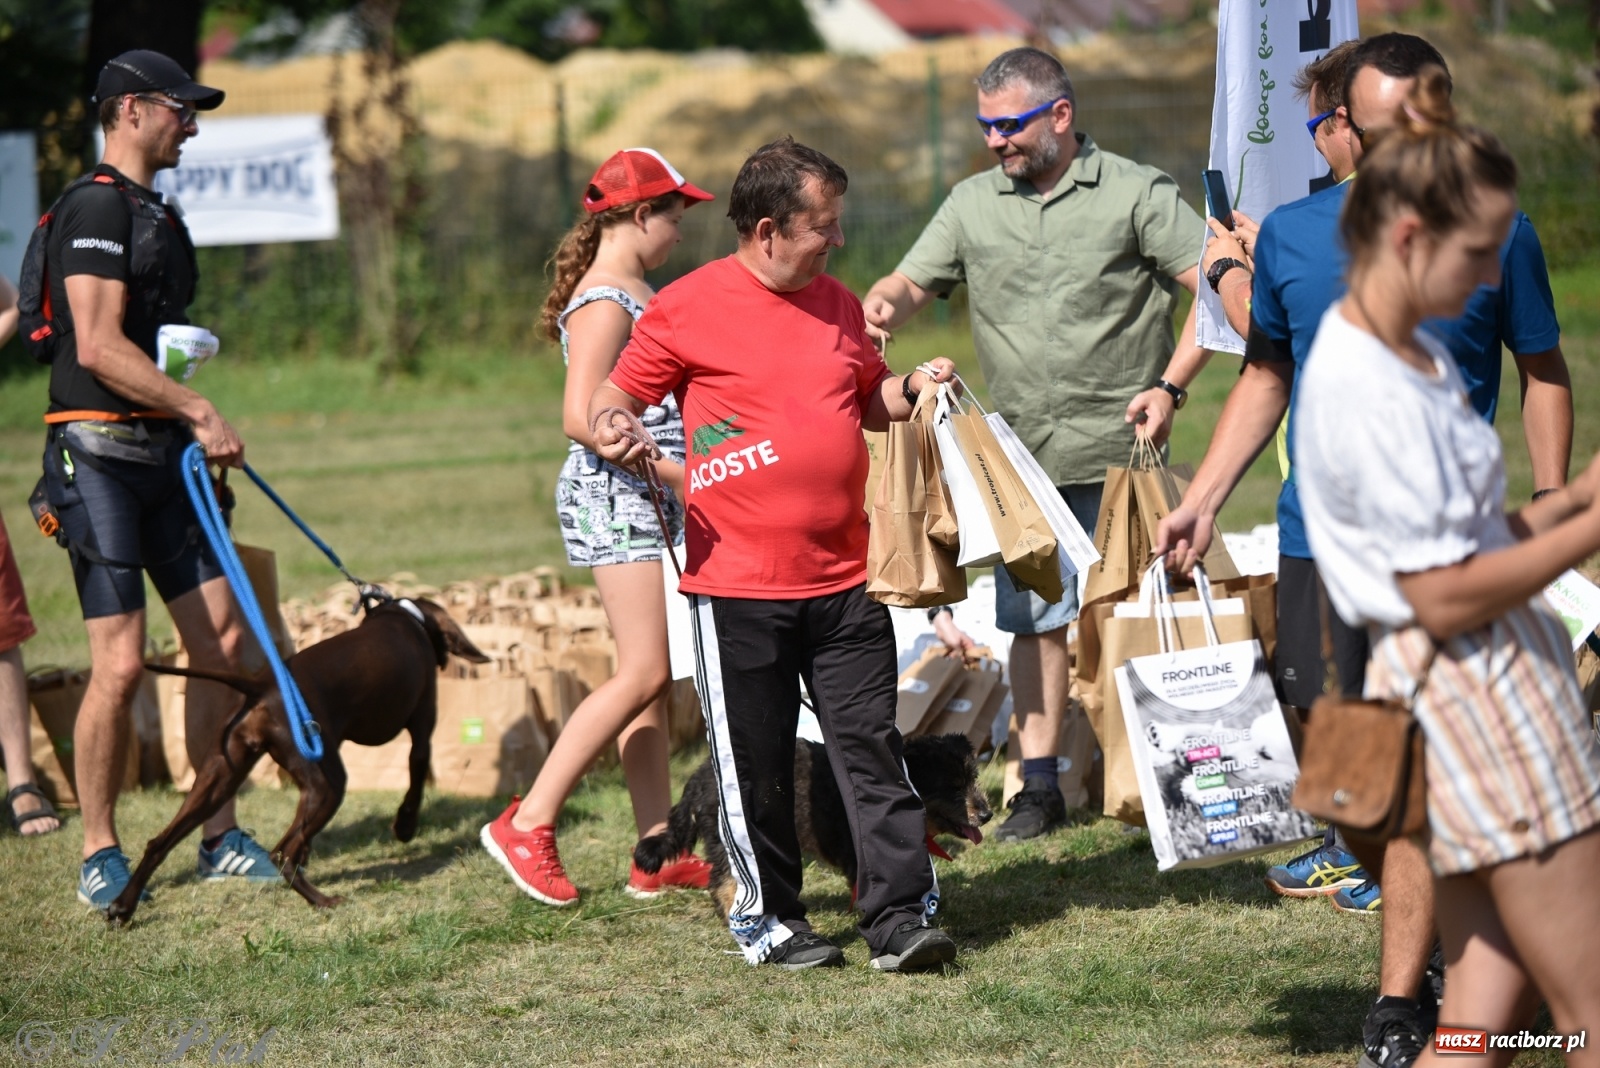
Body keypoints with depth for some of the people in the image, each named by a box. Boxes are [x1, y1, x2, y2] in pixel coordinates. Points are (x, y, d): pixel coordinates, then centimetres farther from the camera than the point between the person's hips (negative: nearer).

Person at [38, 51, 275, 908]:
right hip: (98, 451, -9)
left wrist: (196, 433, 18)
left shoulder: (156, 214, 19)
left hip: (164, 452, 9)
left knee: (221, 643, 5)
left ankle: (218, 838, 13)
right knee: (121, 662, -10)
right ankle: (99, 854, 1)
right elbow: (100, 347, -20)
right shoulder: (97, 208, -11)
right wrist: (200, 413, -19)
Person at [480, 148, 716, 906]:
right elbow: (581, 418, -22)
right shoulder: (603, 302, -14)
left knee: (653, 679, 7)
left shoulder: (636, 294, 16)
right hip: (615, 497, -10)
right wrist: (677, 472, -20)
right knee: (644, 674, -13)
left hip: (655, 500, 10)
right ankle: (528, 824, -9)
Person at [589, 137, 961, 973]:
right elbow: (615, 393, 3)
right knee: (755, 767, 4)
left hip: (844, 580, 4)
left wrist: (911, 388, 5)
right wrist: (611, 430, -19)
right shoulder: (687, 308, -4)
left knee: (872, 748, 0)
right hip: (737, 585, -4)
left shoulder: (839, 307, 12)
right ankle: (768, 915, 18)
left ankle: (899, 915, 1)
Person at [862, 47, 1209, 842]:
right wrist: (882, 305, -15)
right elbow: (911, 283, 9)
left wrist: (1170, 386, -14)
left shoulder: (1136, 194, -3)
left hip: (1119, 451, -4)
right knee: (1034, 619, 6)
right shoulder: (972, 204, 10)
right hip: (1023, 456, 4)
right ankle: (1039, 785, 12)